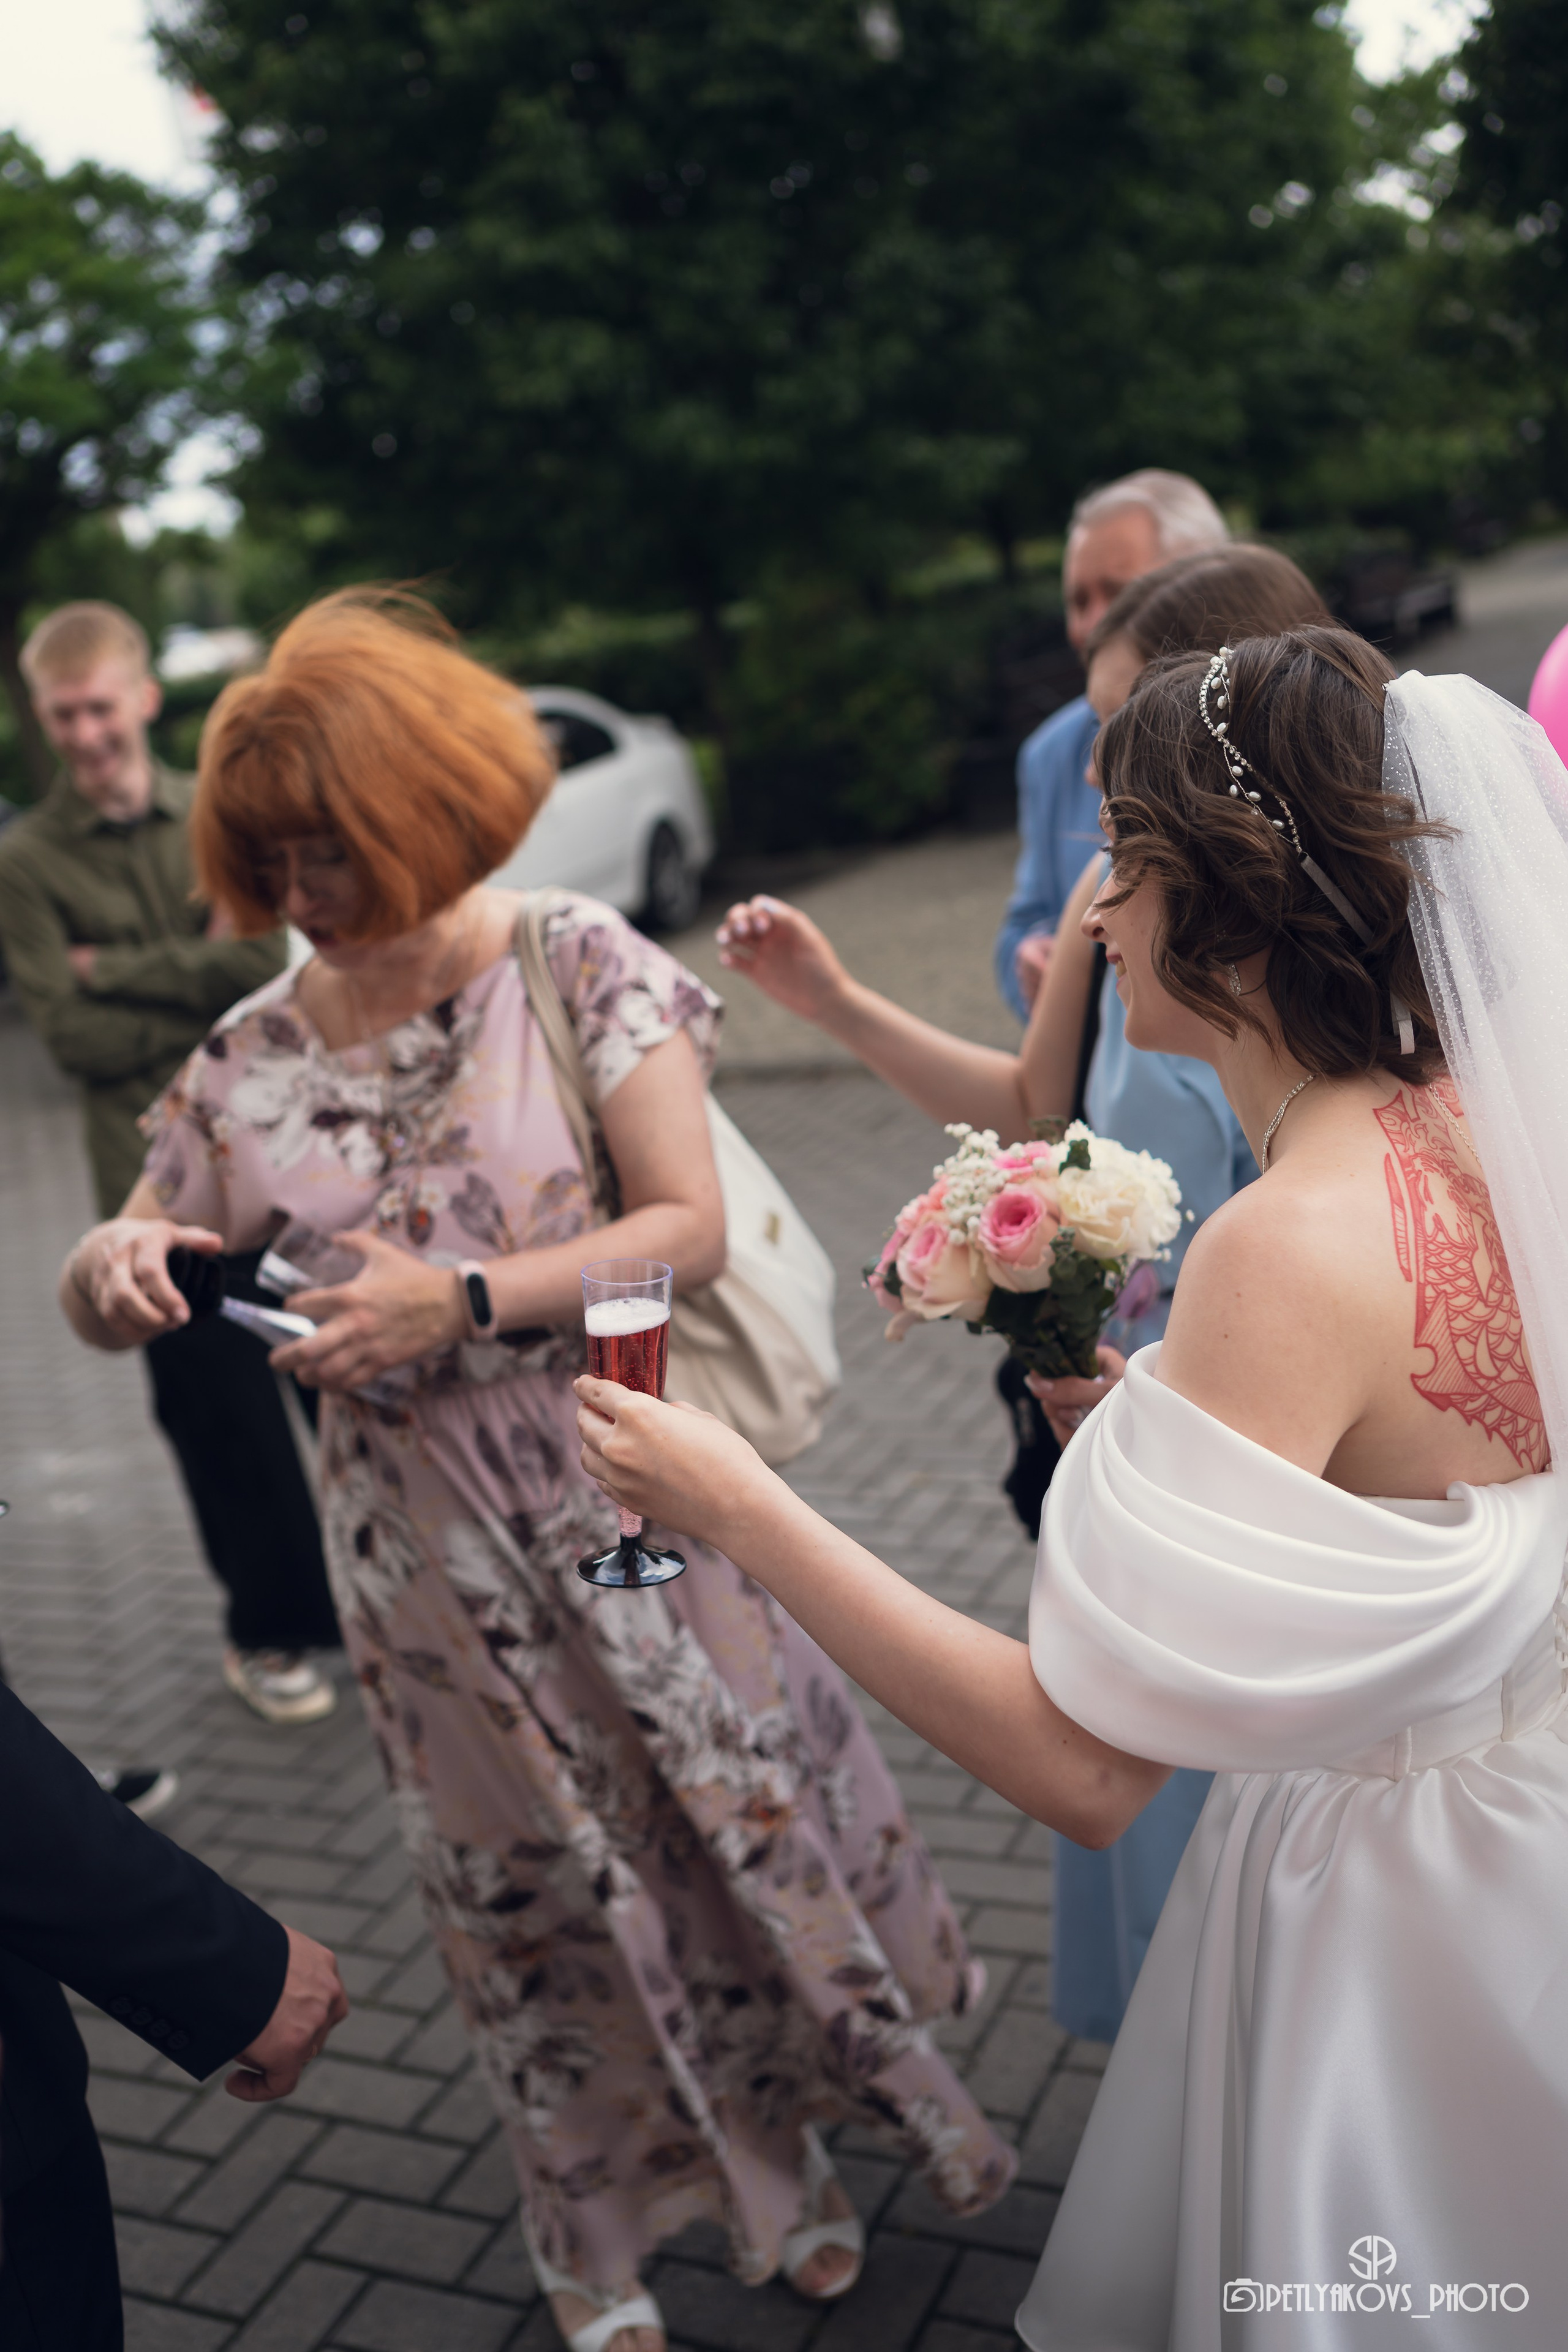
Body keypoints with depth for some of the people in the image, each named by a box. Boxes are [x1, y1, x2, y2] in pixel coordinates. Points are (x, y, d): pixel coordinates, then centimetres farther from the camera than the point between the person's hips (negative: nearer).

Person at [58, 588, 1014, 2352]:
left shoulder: (579, 968, -10)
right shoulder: (250, 1058, -2)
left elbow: (691, 1229, -16)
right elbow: (115, 1296, 5)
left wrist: (459, 1300, -26)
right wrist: (107, 1269, -19)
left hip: (624, 1495, -2)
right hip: (427, 1553, 2)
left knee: (735, 1813, 14)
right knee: (532, 1886, 16)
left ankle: (791, 2145, 45)